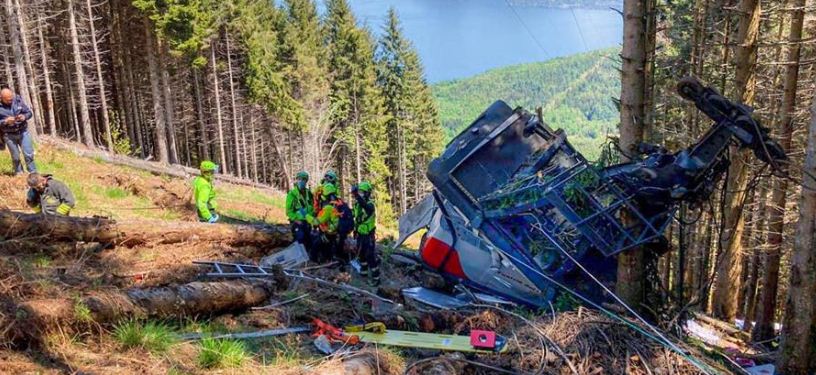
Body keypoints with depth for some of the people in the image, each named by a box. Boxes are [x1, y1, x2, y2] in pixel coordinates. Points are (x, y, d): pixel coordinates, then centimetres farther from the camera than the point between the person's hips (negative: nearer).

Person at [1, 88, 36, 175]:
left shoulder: (18, 100, -6)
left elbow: (29, 113, 1)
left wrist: (24, 116, -20)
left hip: (23, 132, 1)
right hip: (9, 135, -1)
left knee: (29, 154, 1)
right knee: (15, 157, 7)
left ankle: (34, 174, 12)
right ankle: (19, 174, 24)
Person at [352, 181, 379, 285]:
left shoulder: (370, 204, -20)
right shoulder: (358, 203, 4)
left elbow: (365, 206, -46)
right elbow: (354, 214, 21)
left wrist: (356, 195, -58)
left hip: (368, 234, -8)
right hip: (360, 233, 8)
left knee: (371, 255, -7)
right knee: (361, 253, 21)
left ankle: (376, 278, -1)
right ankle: (363, 271, 40)